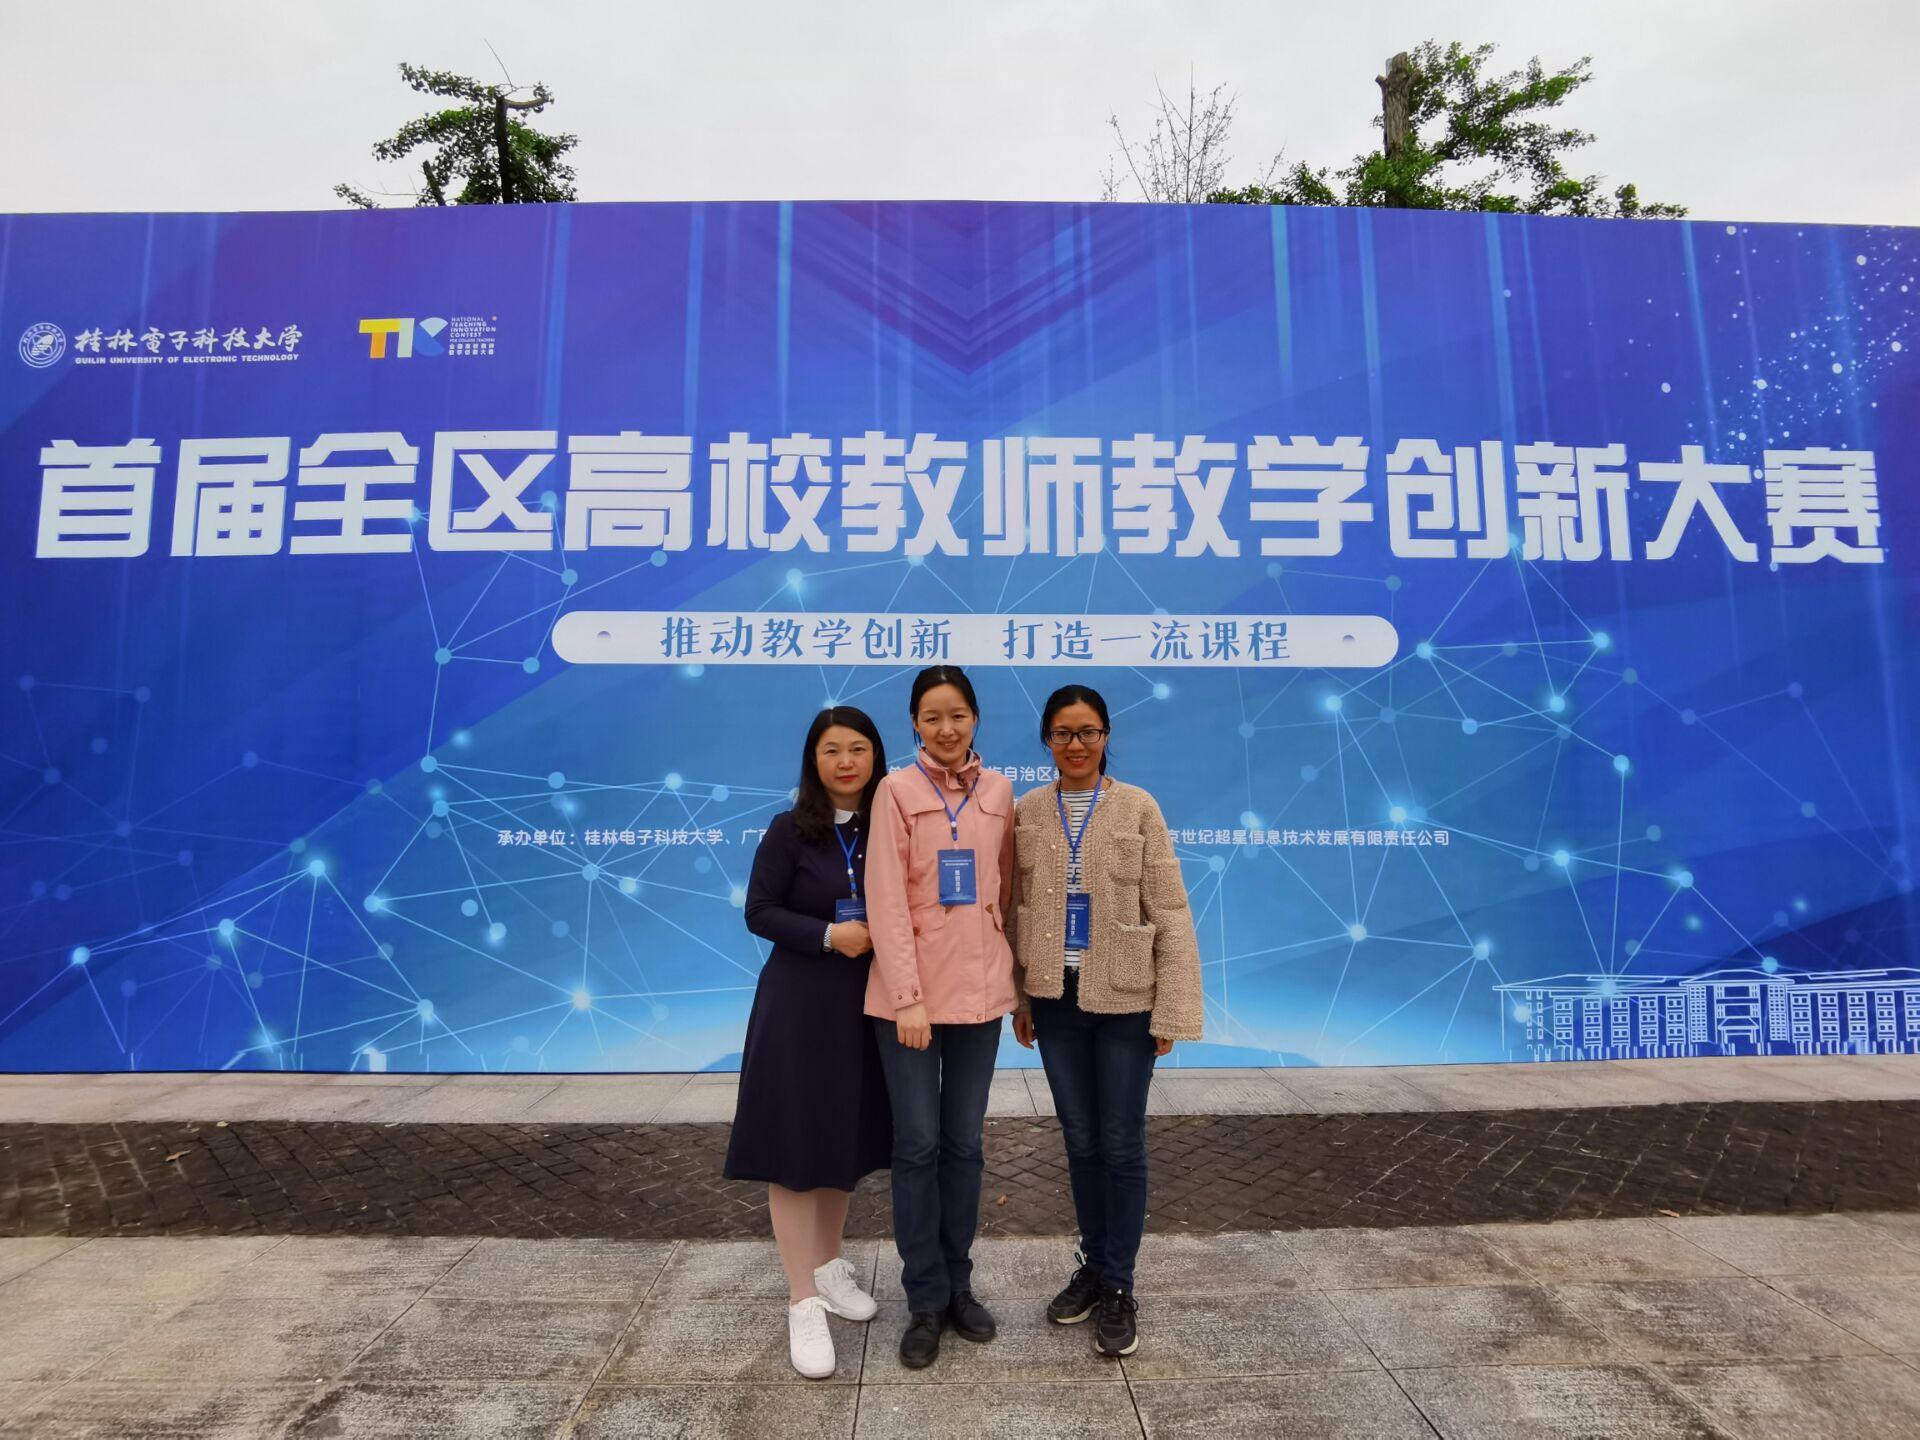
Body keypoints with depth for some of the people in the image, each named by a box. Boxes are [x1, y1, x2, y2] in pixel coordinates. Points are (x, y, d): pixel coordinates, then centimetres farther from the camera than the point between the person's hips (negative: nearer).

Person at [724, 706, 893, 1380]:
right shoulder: (789, 830, -10)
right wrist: (829, 935, -21)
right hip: (799, 1005, -4)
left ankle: (829, 1265, 37)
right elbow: (759, 913, -10)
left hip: (866, 1004, 4)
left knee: (849, 1138, 17)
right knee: (794, 1144, 1)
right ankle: (803, 1301, 15)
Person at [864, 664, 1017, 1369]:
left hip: (980, 989, 3)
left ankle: (958, 1285, 30)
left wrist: (1013, 979, 5)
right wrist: (909, 999, -14)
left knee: (964, 1143, 13)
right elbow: (887, 899, -10)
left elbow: (1005, 889, 9)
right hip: (909, 992, -3)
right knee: (917, 1144, 4)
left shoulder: (999, 791, 5)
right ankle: (925, 1301, 21)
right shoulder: (897, 790, -6)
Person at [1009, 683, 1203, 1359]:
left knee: (1121, 1145, 7)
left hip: (1125, 1000, -2)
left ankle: (1119, 1287, 25)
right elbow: (1018, 909, 6)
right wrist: (1019, 997, 6)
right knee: (1080, 1141, 15)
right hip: (1056, 1000, 3)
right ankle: (1093, 1264, 35)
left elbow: (1169, 913, -7)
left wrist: (1172, 1011, -10)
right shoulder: (1027, 812, 2)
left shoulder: (1137, 808, -7)